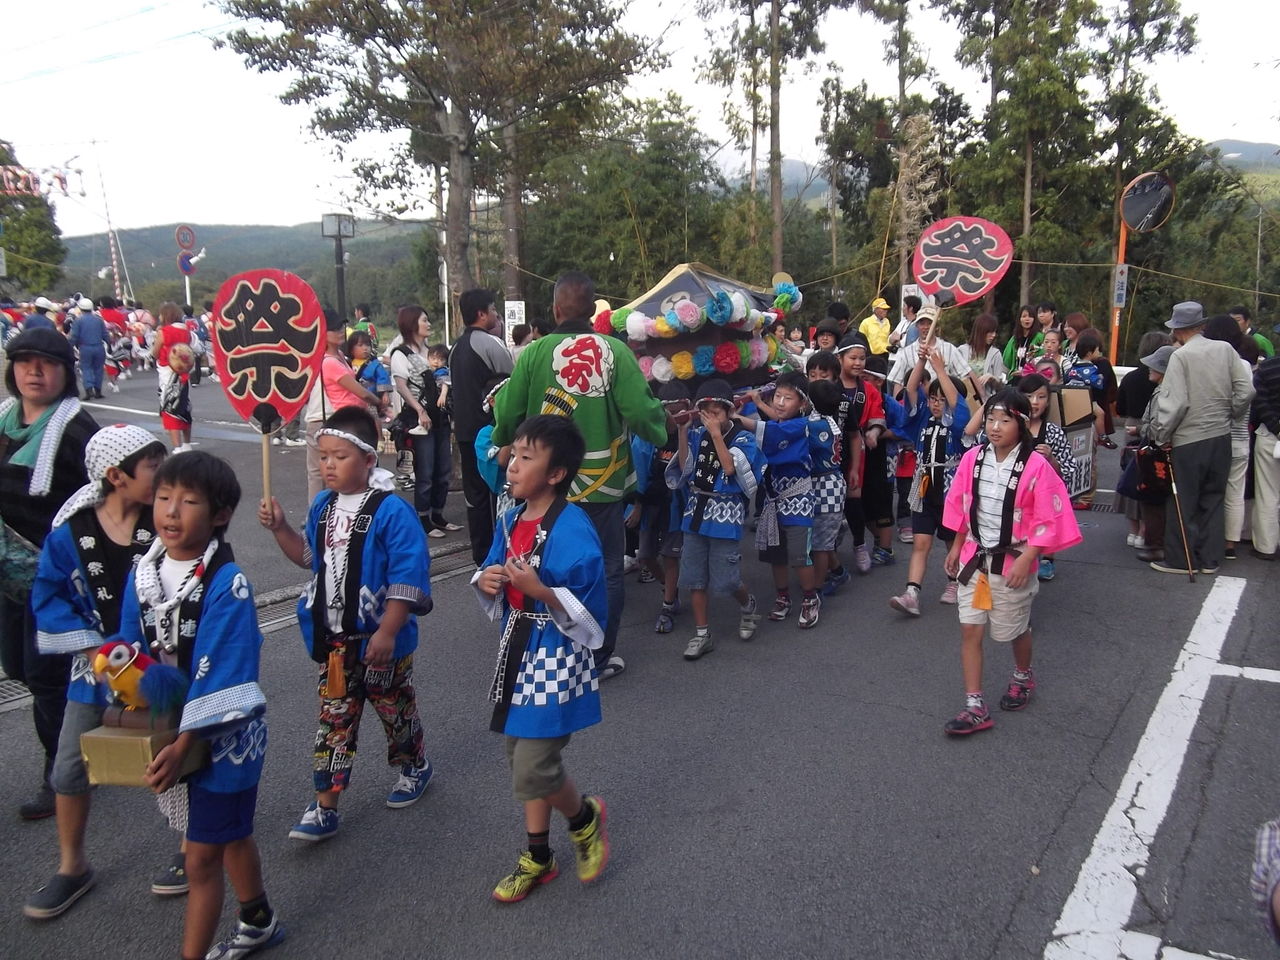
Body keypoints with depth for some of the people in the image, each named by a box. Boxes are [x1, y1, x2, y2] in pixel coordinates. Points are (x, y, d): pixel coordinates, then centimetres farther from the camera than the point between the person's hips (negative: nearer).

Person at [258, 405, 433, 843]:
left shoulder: (391, 511, -20)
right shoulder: (323, 505, 3)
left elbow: (407, 579, -21)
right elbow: (311, 556, 17)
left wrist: (387, 633, -23)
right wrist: (280, 528, 1)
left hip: (379, 639, -5)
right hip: (333, 640, 6)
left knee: (395, 708, 16)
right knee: (334, 719, 9)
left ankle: (414, 766, 41)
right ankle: (325, 806, 16)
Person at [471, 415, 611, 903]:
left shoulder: (573, 530, -21)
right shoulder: (510, 521, 3)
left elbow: (592, 614, -20)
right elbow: (497, 600, 14)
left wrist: (540, 591, -31)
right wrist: (486, 581, -9)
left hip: (557, 661, -8)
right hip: (518, 654, 8)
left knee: (534, 771, -4)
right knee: (523, 757, 18)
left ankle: (585, 816, 29)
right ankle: (538, 858, 37)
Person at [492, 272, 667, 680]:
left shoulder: (534, 352, -7)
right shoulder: (615, 352, -12)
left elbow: (508, 415, -6)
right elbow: (641, 411, -17)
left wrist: (502, 441, 16)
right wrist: (661, 425, 5)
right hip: (602, 484, -2)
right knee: (605, 571, 14)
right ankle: (599, 658, 21)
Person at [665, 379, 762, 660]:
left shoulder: (743, 439, -4)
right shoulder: (697, 435, 3)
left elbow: (730, 468, -19)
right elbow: (684, 466, -8)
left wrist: (716, 433, -18)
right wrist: (682, 429, -13)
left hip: (725, 516, -3)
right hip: (695, 513, 4)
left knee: (725, 581, 0)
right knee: (694, 579, 5)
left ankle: (747, 605, 33)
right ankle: (702, 634, 18)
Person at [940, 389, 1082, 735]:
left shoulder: (1036, 466, -18)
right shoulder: (972, 459, -3)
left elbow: (1048, 520, -15)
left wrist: (1026, 560, -18)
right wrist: (956, 547, 12)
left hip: (1013, 562, -4)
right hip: (974, 558, 4)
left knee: (1014, 629, 16)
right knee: (970, 630, 1)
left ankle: (1023, 677, 47)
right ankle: (975, 708, 8)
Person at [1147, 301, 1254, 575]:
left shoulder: (1181, 356, -12)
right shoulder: (1225, 349, 1)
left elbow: (1175, 402, -18)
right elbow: (1246, 390, 0)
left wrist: (1161, 435, -8)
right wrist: (1228, 415, 13)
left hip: (1189, 440, -5)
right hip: (1221, 437, 5)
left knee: (1184, 502, 5)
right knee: (1214, 500, 15)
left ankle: (1181, 560, 12)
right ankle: (1210, 558, 21)